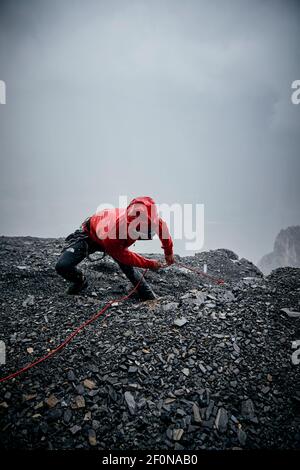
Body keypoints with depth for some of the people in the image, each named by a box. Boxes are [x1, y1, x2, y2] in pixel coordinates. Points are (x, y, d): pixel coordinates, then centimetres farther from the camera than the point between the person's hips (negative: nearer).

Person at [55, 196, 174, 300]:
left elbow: (160, 223, -13)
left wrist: (168, 251, -7)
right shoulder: (111, 236, -48)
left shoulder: (145, 215, -38)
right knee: (62, 266, -16)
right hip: (90, 235, -4)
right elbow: (125, 256, -26)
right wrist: (150, 264, -18)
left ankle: (150, 298, 6)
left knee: (128, 267, -10)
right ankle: (80, 282, 15)